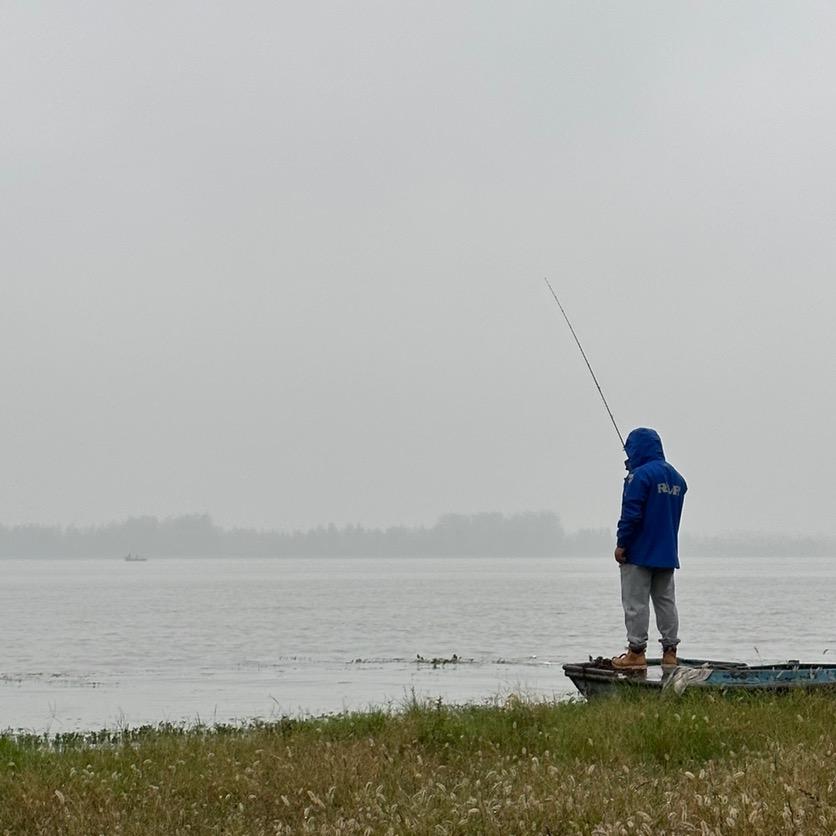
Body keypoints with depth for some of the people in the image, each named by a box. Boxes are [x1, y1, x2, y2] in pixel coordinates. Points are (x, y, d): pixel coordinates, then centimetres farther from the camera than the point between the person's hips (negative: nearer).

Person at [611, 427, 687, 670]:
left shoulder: (640, 475, -14)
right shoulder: (676, 478, 12)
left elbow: (631, 514, -19)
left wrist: (621, 544, -11)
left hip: (640, 552, -7)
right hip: (667, 554, 8)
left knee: (636, 602, -2)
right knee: (666, 602, 10)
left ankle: (636, 652, -2)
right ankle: (670, 652, 9)